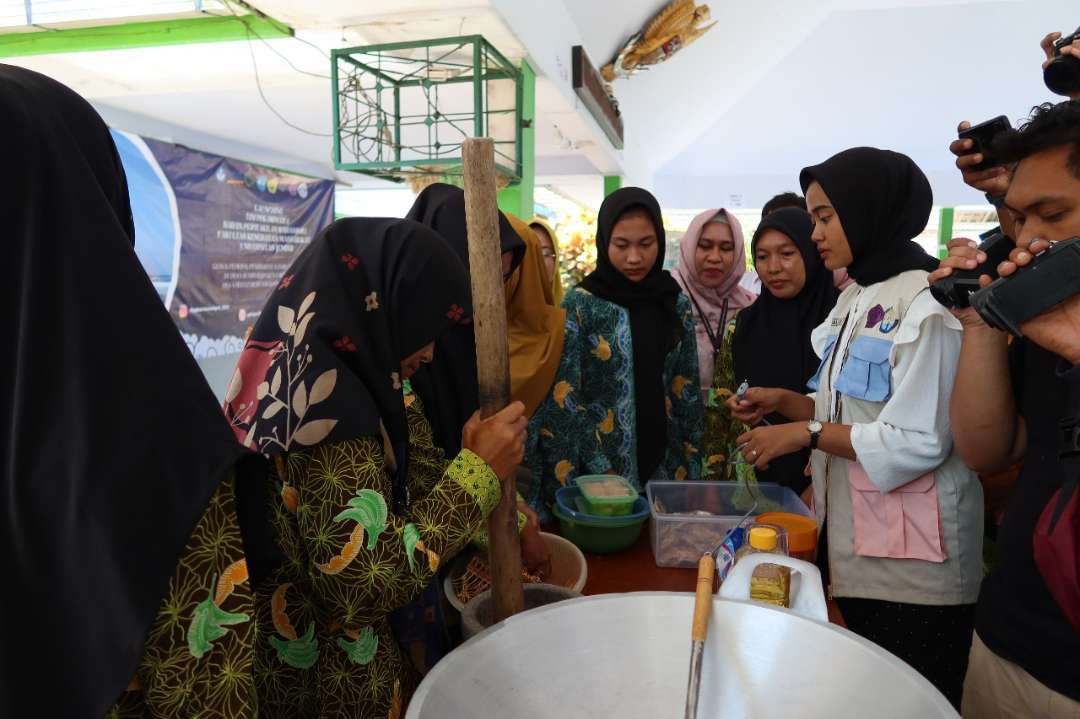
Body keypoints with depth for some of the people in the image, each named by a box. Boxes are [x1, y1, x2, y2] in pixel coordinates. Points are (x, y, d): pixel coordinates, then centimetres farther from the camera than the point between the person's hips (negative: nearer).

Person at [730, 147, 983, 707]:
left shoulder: (926, 304, -17)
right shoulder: (855, 299, 11)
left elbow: (918, 442, -22)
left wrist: (805, 434, -18)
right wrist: (784, 402, 2)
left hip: (911, 562, -8)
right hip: (854, 545, 8)